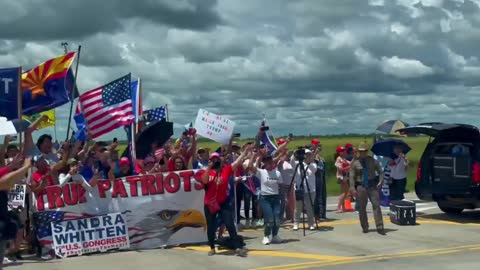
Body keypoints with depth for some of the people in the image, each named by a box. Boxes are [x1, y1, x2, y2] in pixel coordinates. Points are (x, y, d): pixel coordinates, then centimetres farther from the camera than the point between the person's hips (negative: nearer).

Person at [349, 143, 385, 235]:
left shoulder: (373, 161, 5)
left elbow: (380, 172, 10)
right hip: (361, 187, 0)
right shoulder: (355, 163, 2)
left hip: (372, 186, 0)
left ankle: (380, 227, -5)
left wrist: (380, 182, -6)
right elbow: (352, 177, 1)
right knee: (362, 208, 5)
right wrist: (352, 188, -8)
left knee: (376, 205, -6)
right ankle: (365, 228, 17)